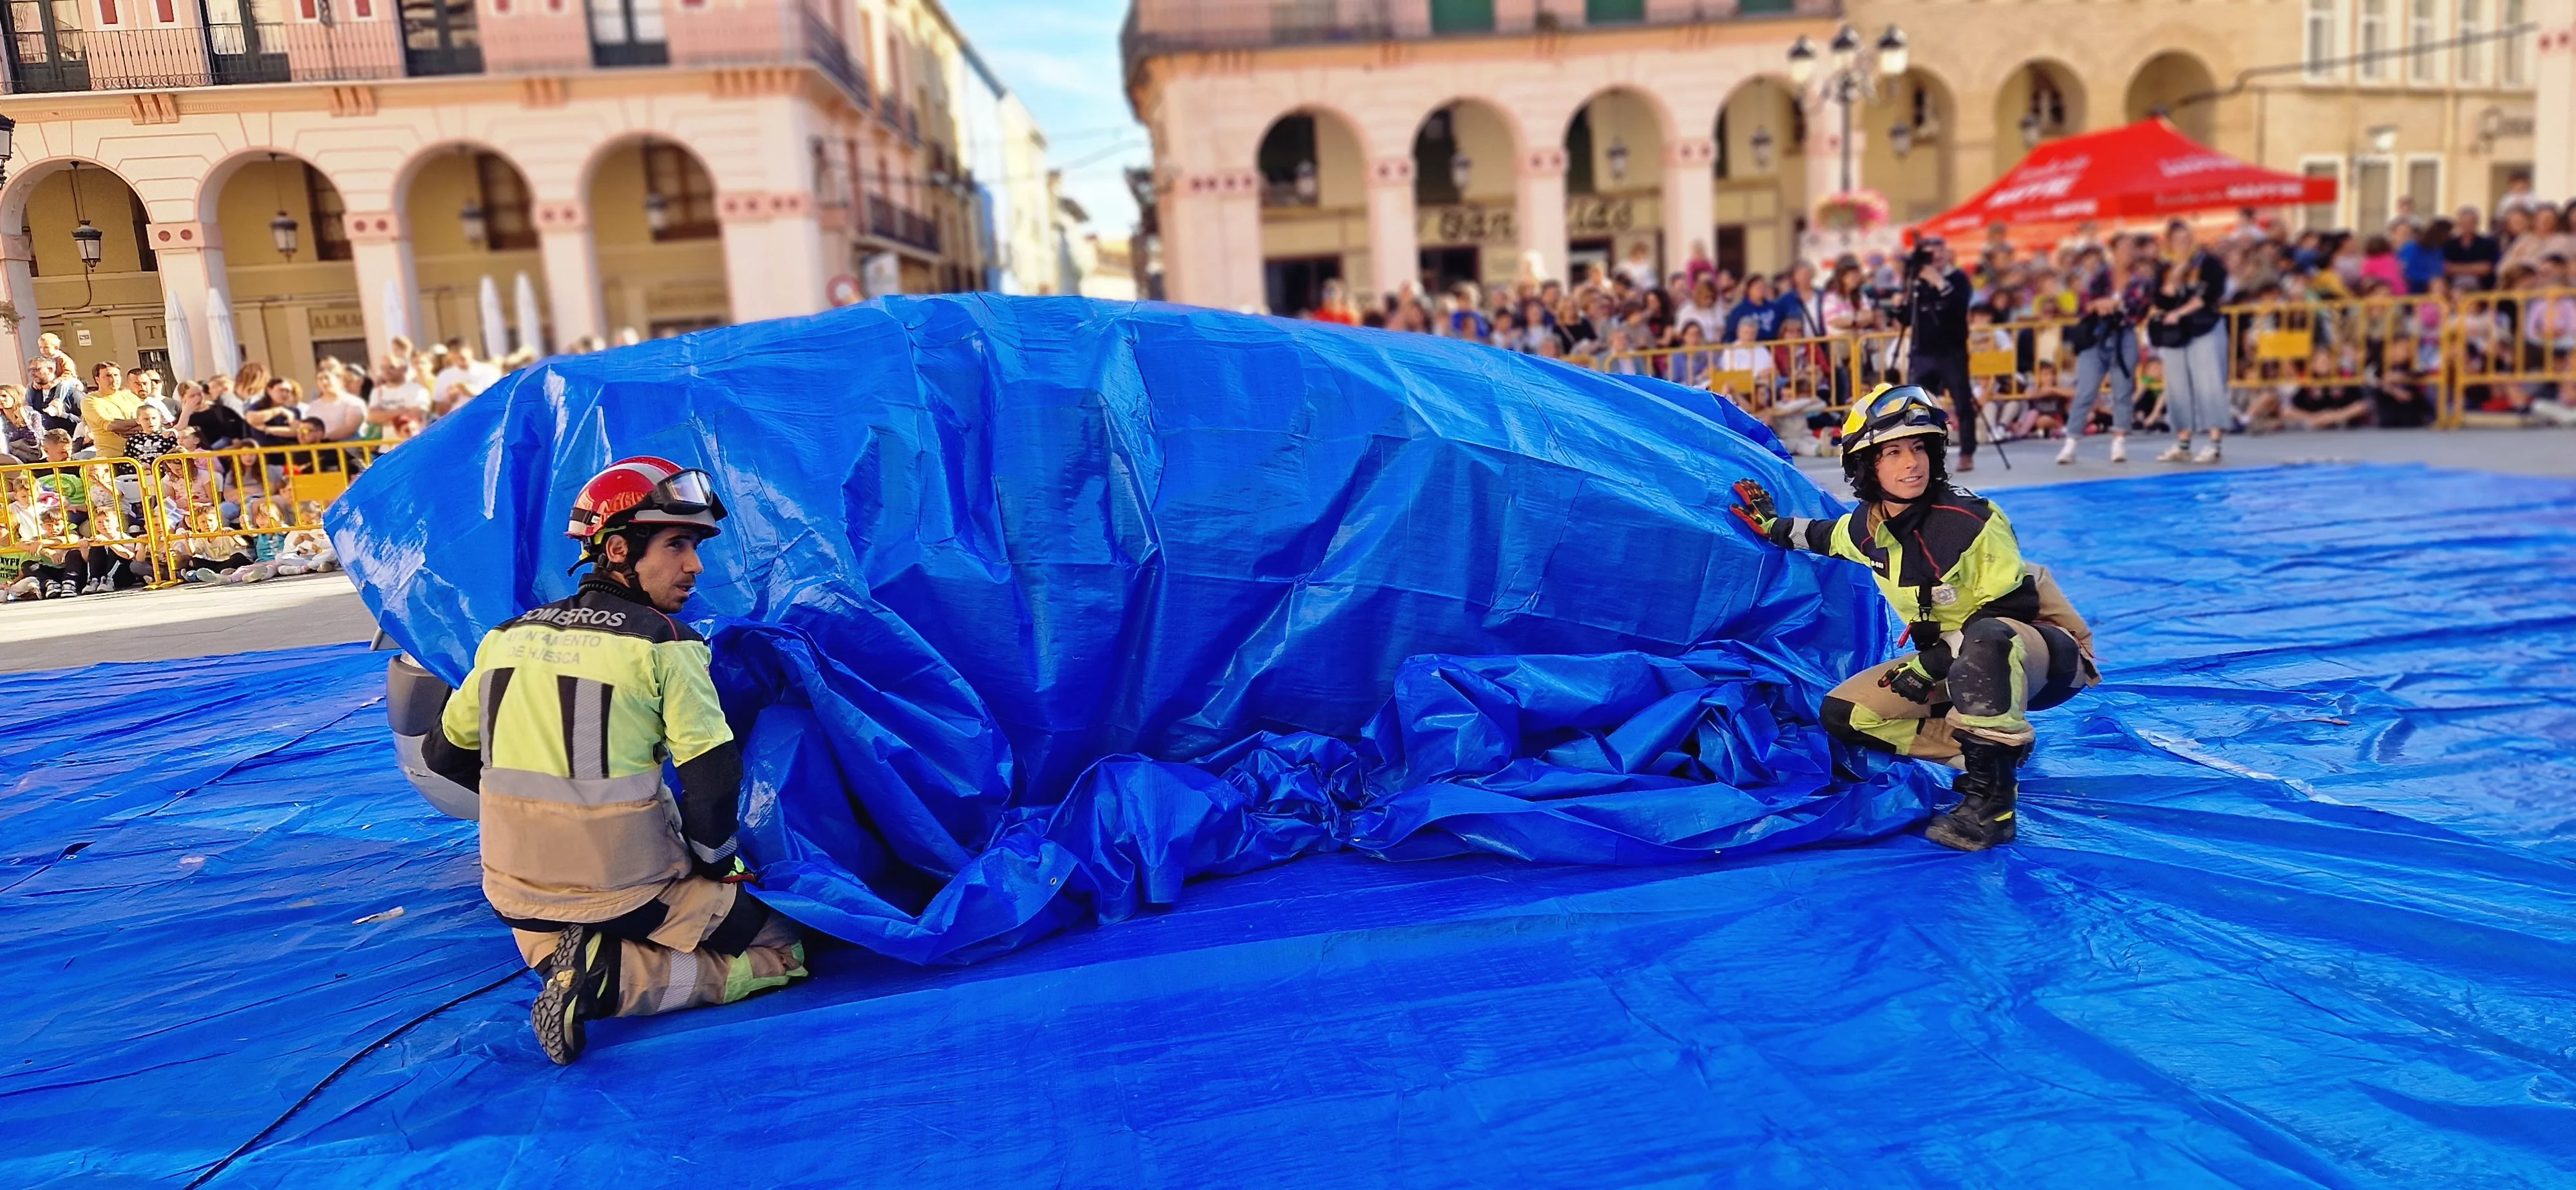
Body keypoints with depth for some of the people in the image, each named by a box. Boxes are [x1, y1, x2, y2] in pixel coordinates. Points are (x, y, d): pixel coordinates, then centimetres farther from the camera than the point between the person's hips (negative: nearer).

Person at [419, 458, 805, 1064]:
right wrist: (715, 865, 3)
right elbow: (713, 780, -15)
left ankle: (563, 958, 6)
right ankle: (613, 981, -10)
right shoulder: (665, 644, -13)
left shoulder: (508, 637, 4)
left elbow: (445, 754, 15)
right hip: (627, 893, -6)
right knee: (783, 951, 9)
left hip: (515, 892, 6)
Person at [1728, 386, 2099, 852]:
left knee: (1986, 640, -44)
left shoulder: (1970, 519, -25)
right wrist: (1776, 528, 19)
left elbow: (2011, 607, -22)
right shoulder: (1869, 524, -5)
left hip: (2045, 650, -7)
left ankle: (1992, 799, -31)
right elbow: (1830, 537, 21)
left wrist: (1934, 662, -25)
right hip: (1955, 660, 7)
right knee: (1843, 713, -4)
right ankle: (1983, 752, -3)